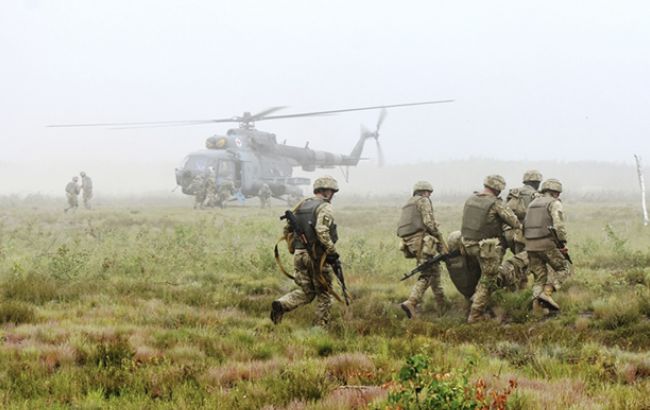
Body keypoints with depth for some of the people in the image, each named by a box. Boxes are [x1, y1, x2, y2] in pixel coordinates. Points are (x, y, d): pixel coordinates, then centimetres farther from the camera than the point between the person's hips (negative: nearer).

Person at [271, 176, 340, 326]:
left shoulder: (301, 206, 13)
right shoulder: (325, 208, -10)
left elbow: (287, 229, 15)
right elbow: (322, 231, -25)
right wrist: (332, 250, -19)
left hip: (299, 254, 6)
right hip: (316, 256, -6)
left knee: (305, 292, 14)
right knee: (323, 292, 9)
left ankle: (281, 305, -9)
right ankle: (322, 324, 11)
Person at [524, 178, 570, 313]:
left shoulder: (532, 204, 20)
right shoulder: (554, 203, -3)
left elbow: (525, 226, 18)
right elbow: (559, 224, -17)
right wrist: (563, 243, -10)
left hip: (531, 245, 6)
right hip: (547, 244, -6)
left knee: (540, 277, 11)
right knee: (563, 269, 8)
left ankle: (537, 306, -3)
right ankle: (547, 292, -12)